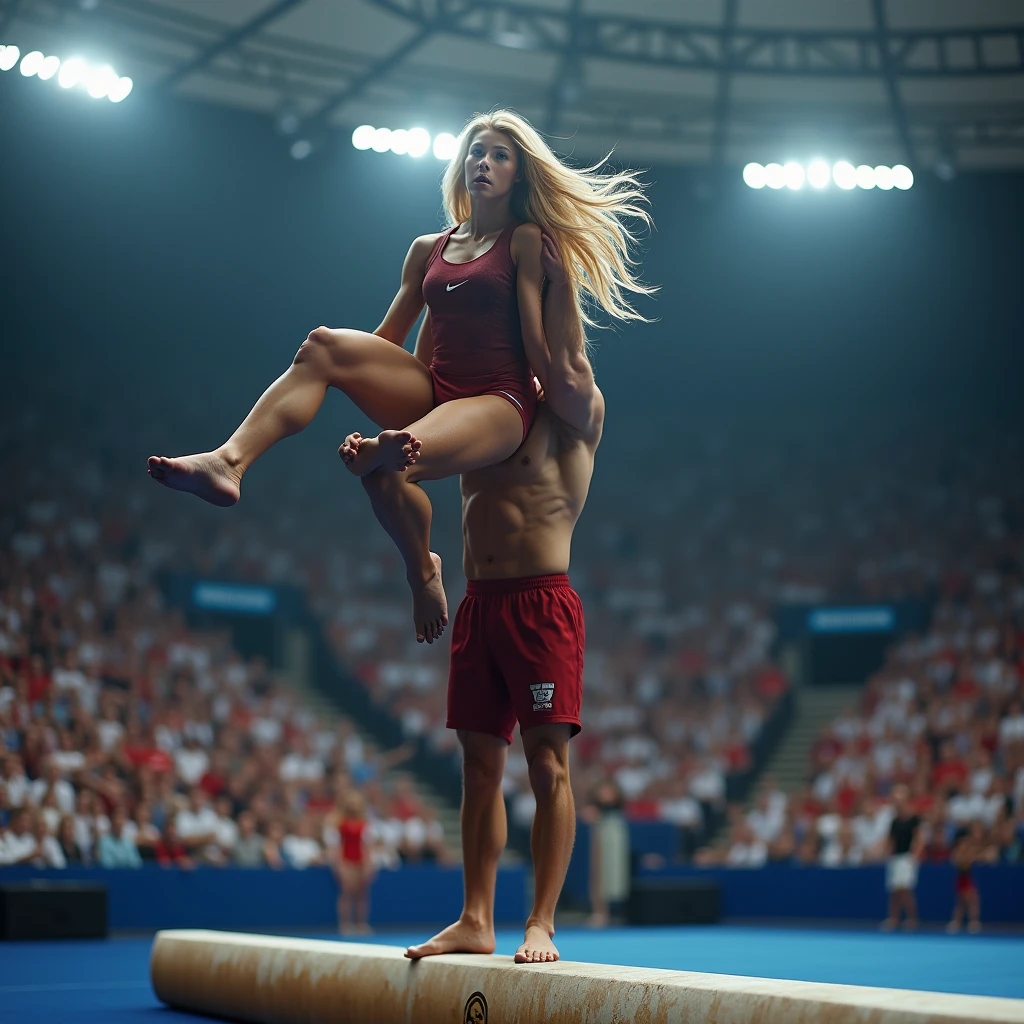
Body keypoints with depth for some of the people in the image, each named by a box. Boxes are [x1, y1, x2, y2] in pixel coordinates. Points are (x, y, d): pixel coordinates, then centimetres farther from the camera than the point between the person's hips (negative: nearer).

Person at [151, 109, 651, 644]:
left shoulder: (526, 240, 5)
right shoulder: (428, 249, 20)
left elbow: (537, 341, -2)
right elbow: (389, 338, 21)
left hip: (498, 402, -6)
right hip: (433, 388, 6)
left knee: (386, 462, -37)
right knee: (323, 345, -21)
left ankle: (422, 570, -10)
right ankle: (228, 462, -34)